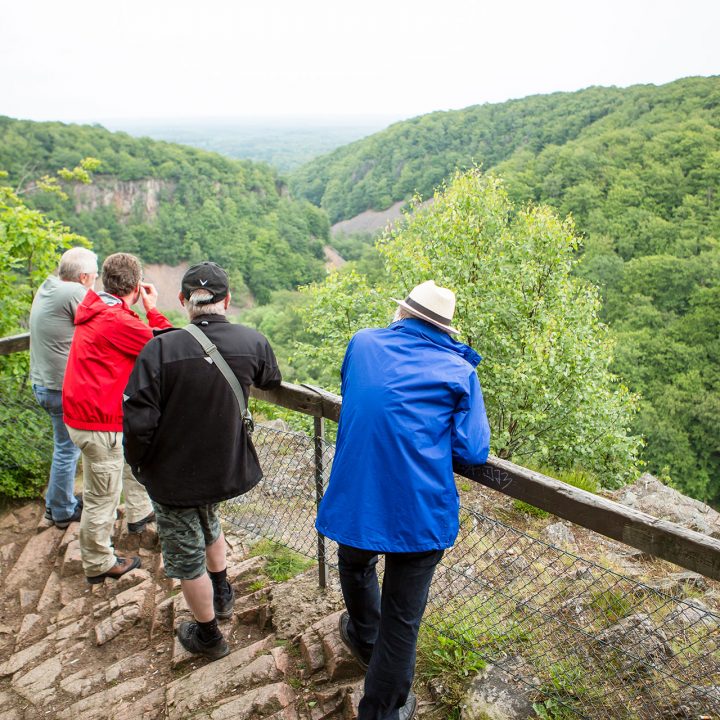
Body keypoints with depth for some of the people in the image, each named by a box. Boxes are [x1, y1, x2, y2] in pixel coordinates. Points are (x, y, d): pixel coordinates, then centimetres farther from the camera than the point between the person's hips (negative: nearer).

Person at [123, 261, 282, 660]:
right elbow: (271, 381, 9)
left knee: (187, 559, 18)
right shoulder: (253, 342, -13)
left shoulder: (160, 349, -25)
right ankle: (222, 593, 53)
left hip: (173, 476, -4)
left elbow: (138, 422, -23)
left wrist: (138, 464, -4)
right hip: (227, 469, 4)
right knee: (207, 520, 35)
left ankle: (208, 635, 38)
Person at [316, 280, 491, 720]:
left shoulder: (362, 344, 3)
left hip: (355, 500, 3)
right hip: (420, 514, -2)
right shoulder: (459, 370, -5)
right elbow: (473, 453, -10)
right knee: (402, 618, 14)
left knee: (356, 565, 33)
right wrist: (432, 430, 8)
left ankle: (364, 637, 59)